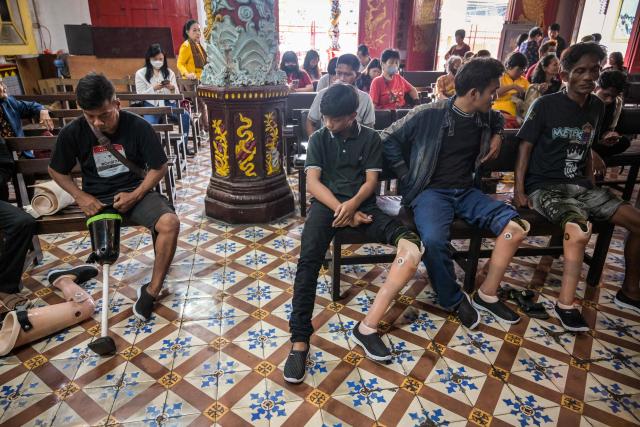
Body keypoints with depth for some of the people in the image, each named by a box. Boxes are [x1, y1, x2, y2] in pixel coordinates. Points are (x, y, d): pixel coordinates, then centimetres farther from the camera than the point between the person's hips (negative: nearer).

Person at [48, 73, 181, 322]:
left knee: (170, 223, -30)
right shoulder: (72, 133, -6)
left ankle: (152, 290, -15)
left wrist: (135, 195, -16)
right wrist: (80, 197, -6)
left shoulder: (138, 127, -11)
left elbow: (159, 168, -3)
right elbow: (56, 170, 10)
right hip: (97, 200, 1)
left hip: (136, 192, 0)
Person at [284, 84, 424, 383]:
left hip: (362, 204, 1)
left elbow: (371, 181, 3)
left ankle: (367, 326, -25)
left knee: (412, 247, -25)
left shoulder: (370, 138, 11)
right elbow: (313, 182, 1)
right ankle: (300, 341, -26)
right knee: (308, 261, -29)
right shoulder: (318, 139, 12)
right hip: (327, 203, 0)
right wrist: (341, 209, -14)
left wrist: (352, 205, -20)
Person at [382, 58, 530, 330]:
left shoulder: (486, 117, 8)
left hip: (465, 191, 6)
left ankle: (486, 295, -2)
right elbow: (389, 139, -4)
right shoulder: (429, 114, -11)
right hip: (431, 191, -6)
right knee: (434, 239, -35)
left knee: (516, 225, -14)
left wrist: (497, 136, 11)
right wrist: (406, 177, -7)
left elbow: (498, 121, 34)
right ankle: (454, 300, -7)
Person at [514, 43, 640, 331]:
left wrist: (591, 186, 16)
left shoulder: (597, 108, 10)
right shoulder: (545, 105, -8)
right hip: (543, 186, -7)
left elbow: (586, 150, 21)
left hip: (579, 184, 7)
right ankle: (566, 303, -21)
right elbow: (525, 147, -8)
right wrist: (519, 191, -15)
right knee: (580, 227, -33)